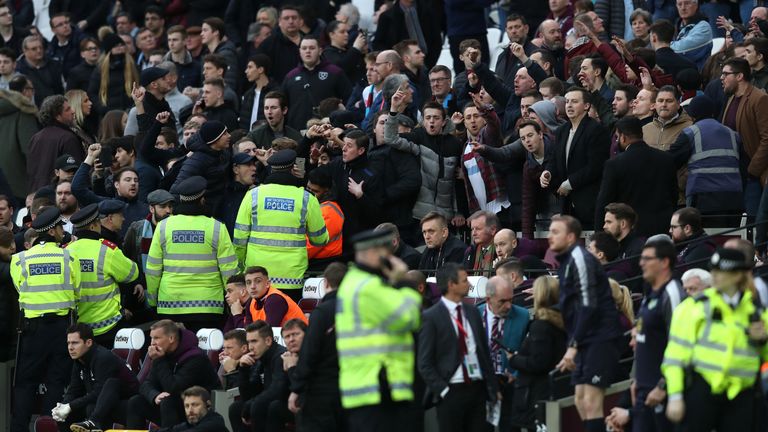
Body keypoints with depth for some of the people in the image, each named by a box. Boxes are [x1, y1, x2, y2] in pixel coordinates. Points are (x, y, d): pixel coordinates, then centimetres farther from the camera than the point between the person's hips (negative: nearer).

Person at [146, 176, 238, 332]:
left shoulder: (164, 226, 0)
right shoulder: (216, 228, -5)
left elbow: (152, 269, 4)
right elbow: (229, 269, -2)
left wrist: (152, 300, 16)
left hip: (170, 306, 1)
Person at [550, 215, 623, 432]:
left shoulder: (579, 259, -13)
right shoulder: (566, 261, 16)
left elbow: (588, 306, -20)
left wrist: (573, 346, -22)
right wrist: (573, 345, 17)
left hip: (600, 338, -10)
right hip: (586, 342, 10)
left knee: (591, 402, -14)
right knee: (581, 400, 10)